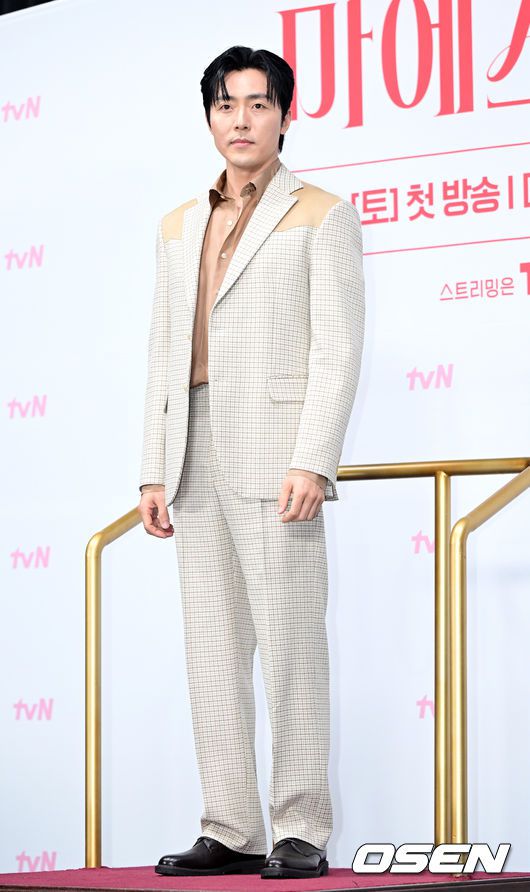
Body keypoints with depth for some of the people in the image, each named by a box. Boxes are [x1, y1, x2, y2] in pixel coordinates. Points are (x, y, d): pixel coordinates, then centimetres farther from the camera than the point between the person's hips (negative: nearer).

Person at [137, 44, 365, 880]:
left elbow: (338, 348, -7)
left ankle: (302, 834, -4)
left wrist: (313, 462, -17)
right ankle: (232, 833, 8)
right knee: (212, 653, 4)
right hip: (197, 467, 6)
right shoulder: (180, 226, 18)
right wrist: (154, 472, 10)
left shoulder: (320, 214, 1)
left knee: (289, 646, -7)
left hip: (275, 459, -6)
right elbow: (164, 355, 17)